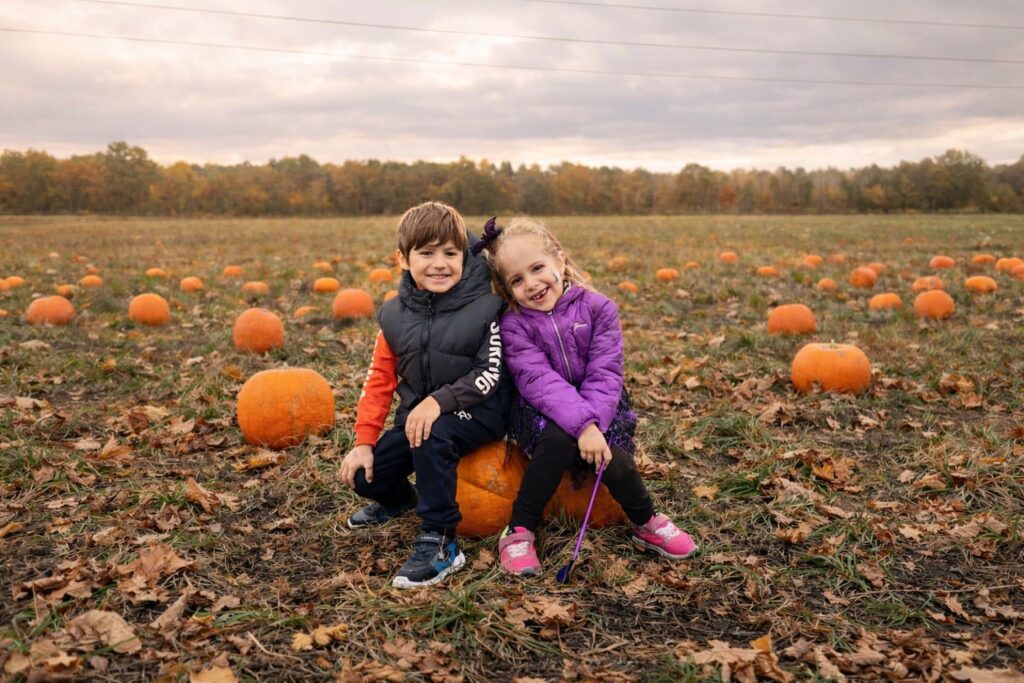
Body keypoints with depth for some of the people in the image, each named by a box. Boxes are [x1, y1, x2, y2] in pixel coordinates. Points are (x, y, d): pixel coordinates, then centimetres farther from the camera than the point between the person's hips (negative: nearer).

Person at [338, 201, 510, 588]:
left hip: (479, 412, -5)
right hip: (419, 413, 5)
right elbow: (380, 379, 3)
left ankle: (440, 544, -22)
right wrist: (364, 441, -4)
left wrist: (439, 401, -29)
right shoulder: (395, 315, -1)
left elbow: (491, 374, -17)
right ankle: (399, 499, 34)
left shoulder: (485, 307, -14)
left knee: (434, 436, -36)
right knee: (365, 476, -5)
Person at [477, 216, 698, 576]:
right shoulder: (514, 324, -11)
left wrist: (592, 421, -31)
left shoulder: (597, 308, -7)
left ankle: (647, 523, 8)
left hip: (598, 409, 2)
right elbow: (539, 381, -25)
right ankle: (519, 531, -18)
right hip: (542, 413, -1)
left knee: (613, 461, -24)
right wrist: (581, 425, -37)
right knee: (559, 439, -34)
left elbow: (605, 373, -15)